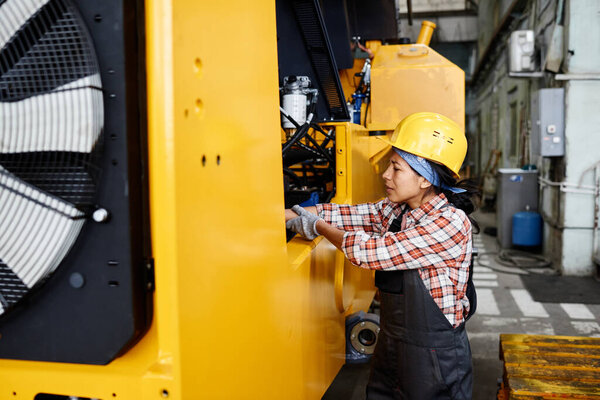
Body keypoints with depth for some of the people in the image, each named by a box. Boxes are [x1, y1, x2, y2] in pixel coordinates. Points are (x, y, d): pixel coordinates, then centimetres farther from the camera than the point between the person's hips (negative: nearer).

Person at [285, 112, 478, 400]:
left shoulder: (451, 223, -24)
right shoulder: (396, 209, 0)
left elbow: (373, 251, -24)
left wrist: (317, 227, -11)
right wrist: (283, 215, -9)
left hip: (434, 355, -7)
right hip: (390, 345, 7)